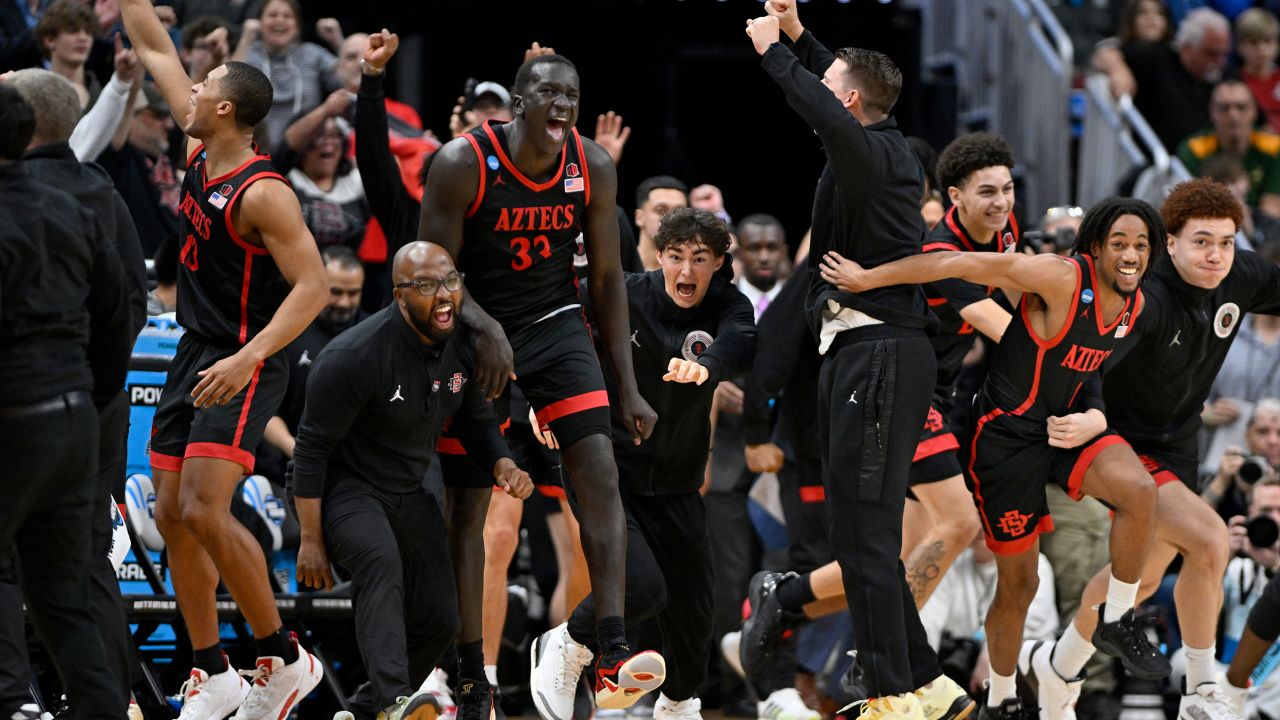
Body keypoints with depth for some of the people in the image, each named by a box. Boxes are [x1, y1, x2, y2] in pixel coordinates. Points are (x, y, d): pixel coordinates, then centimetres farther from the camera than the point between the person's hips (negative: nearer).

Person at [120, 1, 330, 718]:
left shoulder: (263, 194, -20)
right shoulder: (202, 156, 5)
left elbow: (313, 286, -24)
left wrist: (248, 358, -33)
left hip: (244, 367, -9)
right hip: (195, 355, 9)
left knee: (205, 511, -20)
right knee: (173, 516, 7)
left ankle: (285, 659, -9)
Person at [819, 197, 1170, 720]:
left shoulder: (1134, 305, 0)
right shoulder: (1062, 279, -24)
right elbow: (962, 264, -24)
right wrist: (866, 279, -21)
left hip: (1063, 424, 5)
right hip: (1006, 435, -5)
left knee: (1139, 491, -26)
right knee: (1017, 583, 4)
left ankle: (1115, 623, -7)